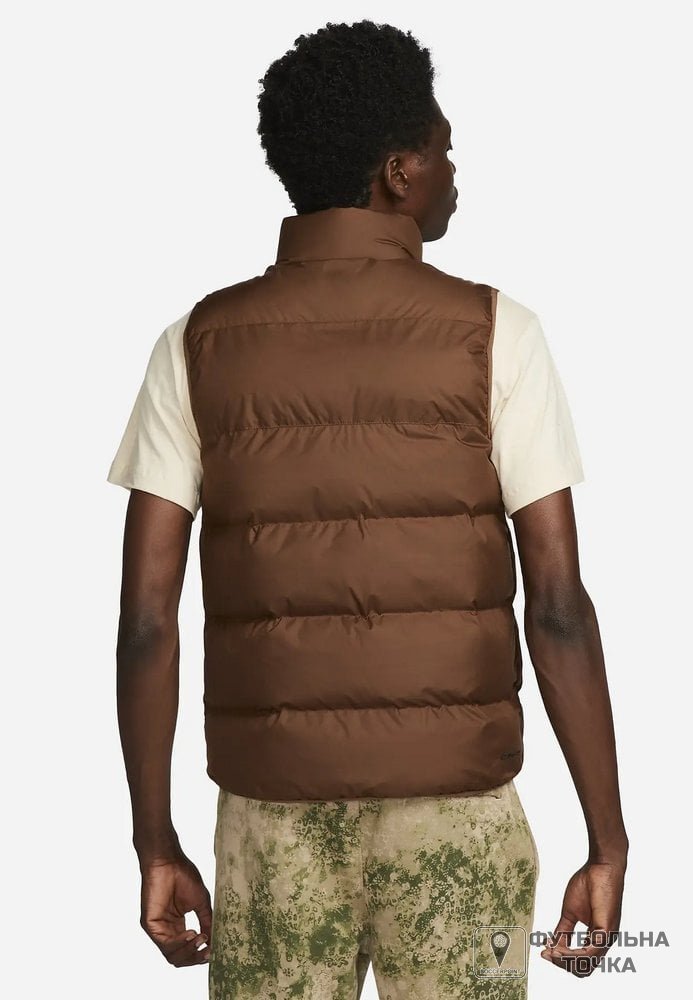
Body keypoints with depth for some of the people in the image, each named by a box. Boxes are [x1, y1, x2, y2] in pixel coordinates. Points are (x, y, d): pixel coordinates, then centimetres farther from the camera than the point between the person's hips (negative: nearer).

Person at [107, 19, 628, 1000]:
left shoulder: (198, 345, 2)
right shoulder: (493, 334, -5)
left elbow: (146, 615, -1)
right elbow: (559, 607, -8)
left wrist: (157, 846, 7)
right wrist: (608, 844, -2)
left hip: (272, 818, 2)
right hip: (455, 812, -2)